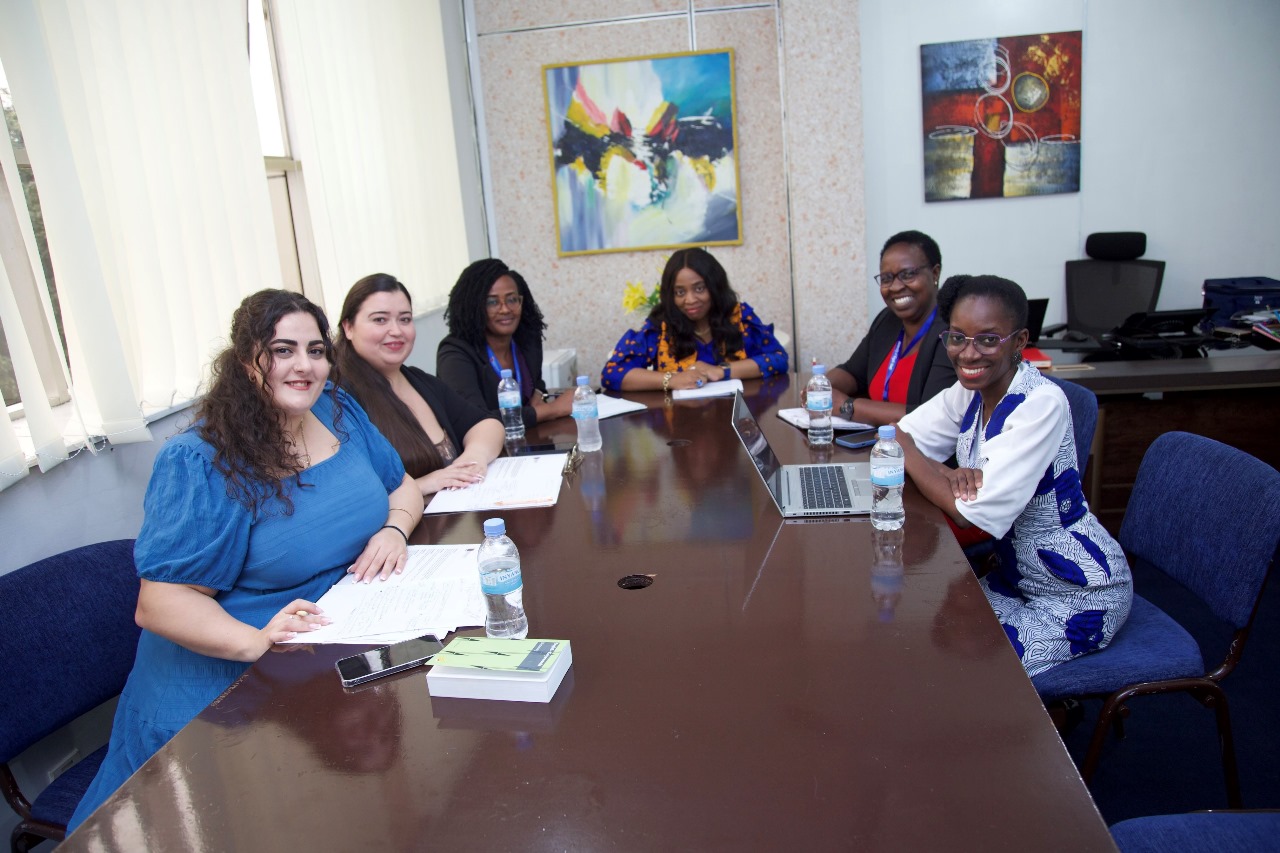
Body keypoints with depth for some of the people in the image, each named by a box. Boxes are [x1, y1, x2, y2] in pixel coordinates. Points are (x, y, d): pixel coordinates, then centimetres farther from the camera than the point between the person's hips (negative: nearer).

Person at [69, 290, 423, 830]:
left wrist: (394, 529, -6)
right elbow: (159, 603, -15)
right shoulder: (199, 465, -12)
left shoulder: (339, 412, 6)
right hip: (225, 672, -5)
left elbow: (402, 487, 17)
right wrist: (257, 641, -30)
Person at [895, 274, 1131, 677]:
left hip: (1079, 597, -7)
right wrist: (948, 474, -23)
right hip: (1016, 575, 7)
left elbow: (971, 514, -29)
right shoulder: (970, 391, -4)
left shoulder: (1042, 403, -26)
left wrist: (906, 449, -16)